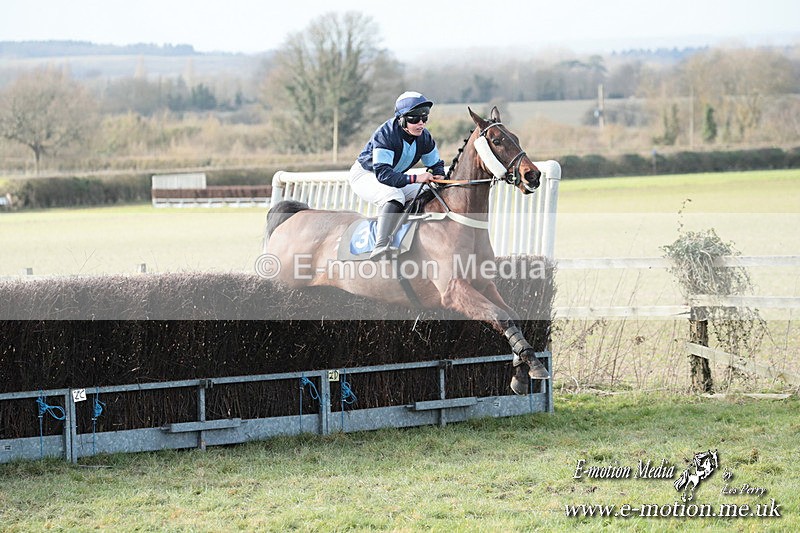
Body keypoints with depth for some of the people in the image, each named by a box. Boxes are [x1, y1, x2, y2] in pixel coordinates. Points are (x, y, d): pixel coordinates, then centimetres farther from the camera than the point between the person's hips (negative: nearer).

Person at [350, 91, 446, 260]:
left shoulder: (424, 137, -11)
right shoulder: (385, 135, -33)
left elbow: (436, 164, 4)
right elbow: (383, 174, -40)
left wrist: (439, 177, -22)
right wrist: (415, 178, -48)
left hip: (394, 177, 8)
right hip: (364, 175, -8)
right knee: (394, 195, -37)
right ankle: (381, 245, -52)